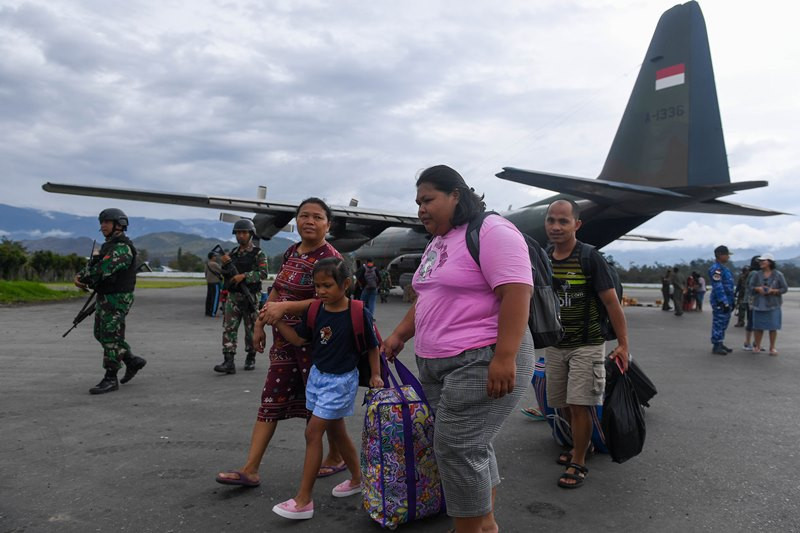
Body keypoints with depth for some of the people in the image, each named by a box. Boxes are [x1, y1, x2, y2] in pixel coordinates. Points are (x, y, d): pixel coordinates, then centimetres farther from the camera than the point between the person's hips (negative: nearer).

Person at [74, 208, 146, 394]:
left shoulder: (123, 248, -17)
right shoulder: (108, 246, 16)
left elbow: (103, 269, -27)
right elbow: (91, 265, 12)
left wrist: (84, 280, -12)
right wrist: (79, 276, -8)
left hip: (117, 299, -10)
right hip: (104, 297, 10)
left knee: (110, 337, -6)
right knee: (101, 335, 16)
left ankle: (110, 379, 2)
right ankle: (133, 361, 26)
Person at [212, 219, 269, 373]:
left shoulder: (258, 253, -2)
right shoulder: (232, 253, 12)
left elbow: (263, 273, -13)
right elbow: (225, 276, 15)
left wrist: (243, 276, -22)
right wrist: (225, 265, -5)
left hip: (250, 297, -4)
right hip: (233, 297, 4)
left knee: (251, 329, 6)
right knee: (229, 328, -5)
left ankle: (250, 358, 22)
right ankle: (228, 362, -8)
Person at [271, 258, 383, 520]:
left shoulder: (359, 313, -18)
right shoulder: (315, 311, -4)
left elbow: (372, 346, -6)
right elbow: (298, 339, 6)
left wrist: (375, 375, -7)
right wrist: (276, 320, -4)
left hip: (341, 381, -6)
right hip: (317, 375, 6)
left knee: (313, 432, -7)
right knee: (336, 432, 18)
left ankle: (303, 500, 4)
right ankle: (357, 479, 39)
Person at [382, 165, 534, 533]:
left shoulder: (492, 233, -12)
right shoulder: (437, 244, 16)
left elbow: (516, 294, -21)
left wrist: (504, 357, -26)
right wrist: (399, 335, 18)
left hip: (482, 361, -9)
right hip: (435, 364, 9)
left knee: (457, 447, -8)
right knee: (470, 445, 15)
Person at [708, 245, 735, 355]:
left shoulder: (723, 268, 17)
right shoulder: (715, 268, -15)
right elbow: (718, 287, -21)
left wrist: (731, 301, 21)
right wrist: (724, 302, -23)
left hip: (726, 300, 10)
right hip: (719, 301, -10)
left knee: (723, 323, 14)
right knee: (718, 323, -5)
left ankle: (720, 344, 22)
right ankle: (716, 346, 0)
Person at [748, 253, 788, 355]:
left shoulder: (778, 274, -1)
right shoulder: (757, 274, 5)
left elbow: (784, 288, 0)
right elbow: (751, 286, 6)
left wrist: (773, 291, -15)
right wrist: (757, 288, -13)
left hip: (773, 305, -2)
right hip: (759, 304, 2)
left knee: (773, 327, 0)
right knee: (758, 326, 3)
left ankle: (772, 348, 12)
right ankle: (757, 346, 15)